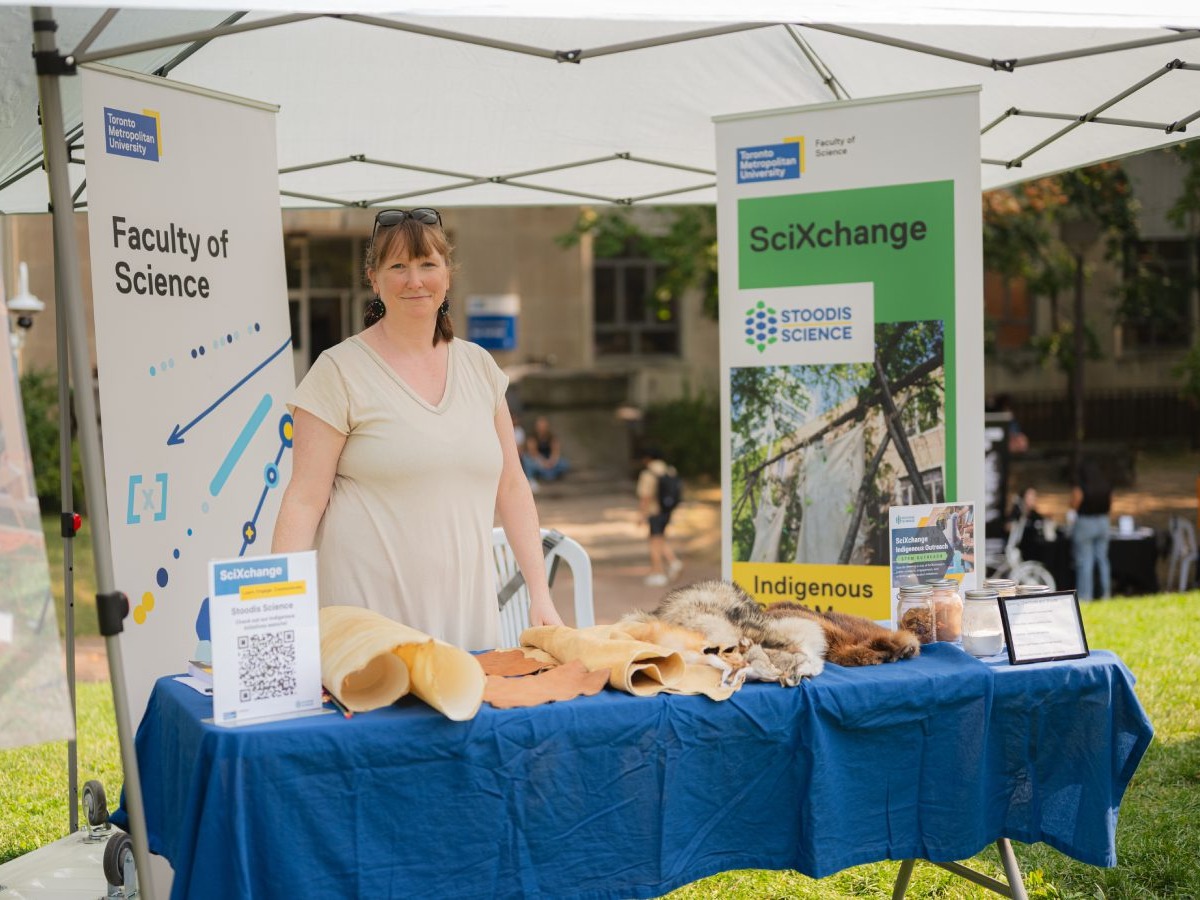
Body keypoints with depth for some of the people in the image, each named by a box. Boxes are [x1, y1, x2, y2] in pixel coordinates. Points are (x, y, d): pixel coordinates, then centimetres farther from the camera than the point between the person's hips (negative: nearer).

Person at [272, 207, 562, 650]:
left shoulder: (479, 365, 11)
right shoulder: (340, 370, -3)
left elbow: (511, 486, 14)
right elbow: (305, 499, -6)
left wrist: (540, 593, 8)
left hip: (466, 608, 4)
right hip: (368, 612, -4)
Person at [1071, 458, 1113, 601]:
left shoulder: (1081, 486, -17)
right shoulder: (1106, 486, 1)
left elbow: (1074, 505, -15)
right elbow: (1110, 504, 10)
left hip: (1085, 523, -6)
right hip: (1103, 522, 6)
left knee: (1084, 562, -1)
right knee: (1103, 559, 13)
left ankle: (1085, 596, 0)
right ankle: (1106, 593, 17)